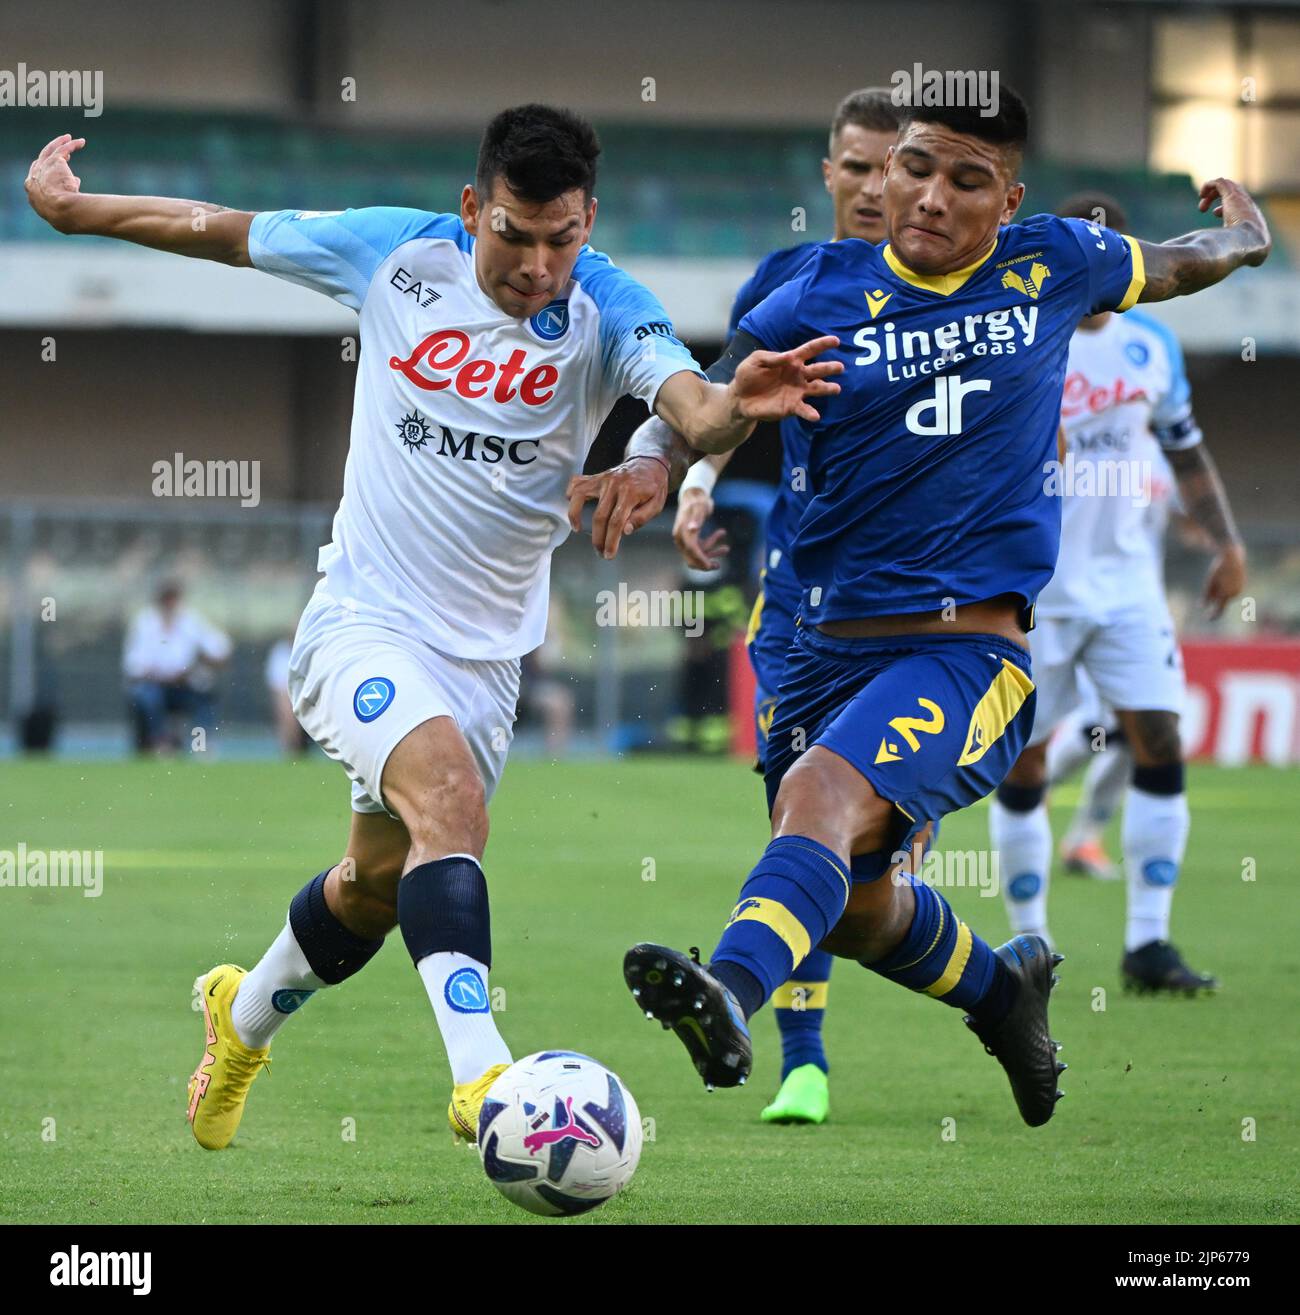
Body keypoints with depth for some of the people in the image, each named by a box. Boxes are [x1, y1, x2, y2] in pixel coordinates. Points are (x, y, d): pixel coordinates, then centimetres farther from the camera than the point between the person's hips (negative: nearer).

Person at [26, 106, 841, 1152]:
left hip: (487, 652, 3)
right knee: (449, 797, -30)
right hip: (362, 623, -3)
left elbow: (688, 401, -33)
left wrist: (731, 407, -55)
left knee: (378, 883, 18)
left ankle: (245, 1016, 47)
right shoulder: (394, 253, -10)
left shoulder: (608, 311, -12)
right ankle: (480, 1074, -40)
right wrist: (76, 212, 8)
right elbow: (222, 232, 5)